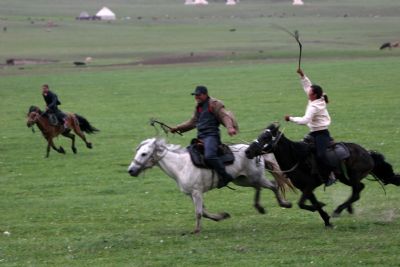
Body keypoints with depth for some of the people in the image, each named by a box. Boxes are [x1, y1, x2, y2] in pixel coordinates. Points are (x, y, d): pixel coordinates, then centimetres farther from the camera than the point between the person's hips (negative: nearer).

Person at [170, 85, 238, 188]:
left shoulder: (214, 104, -4)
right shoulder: (199, 107, 22)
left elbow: (225, 116, -15)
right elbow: (192, 122, 32)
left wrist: (230, 127, -34)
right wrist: (178, 128, 27)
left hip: (211, 135, -10)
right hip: (201, 137, 10)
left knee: (209, 156, -32)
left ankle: (225, 176, -26)